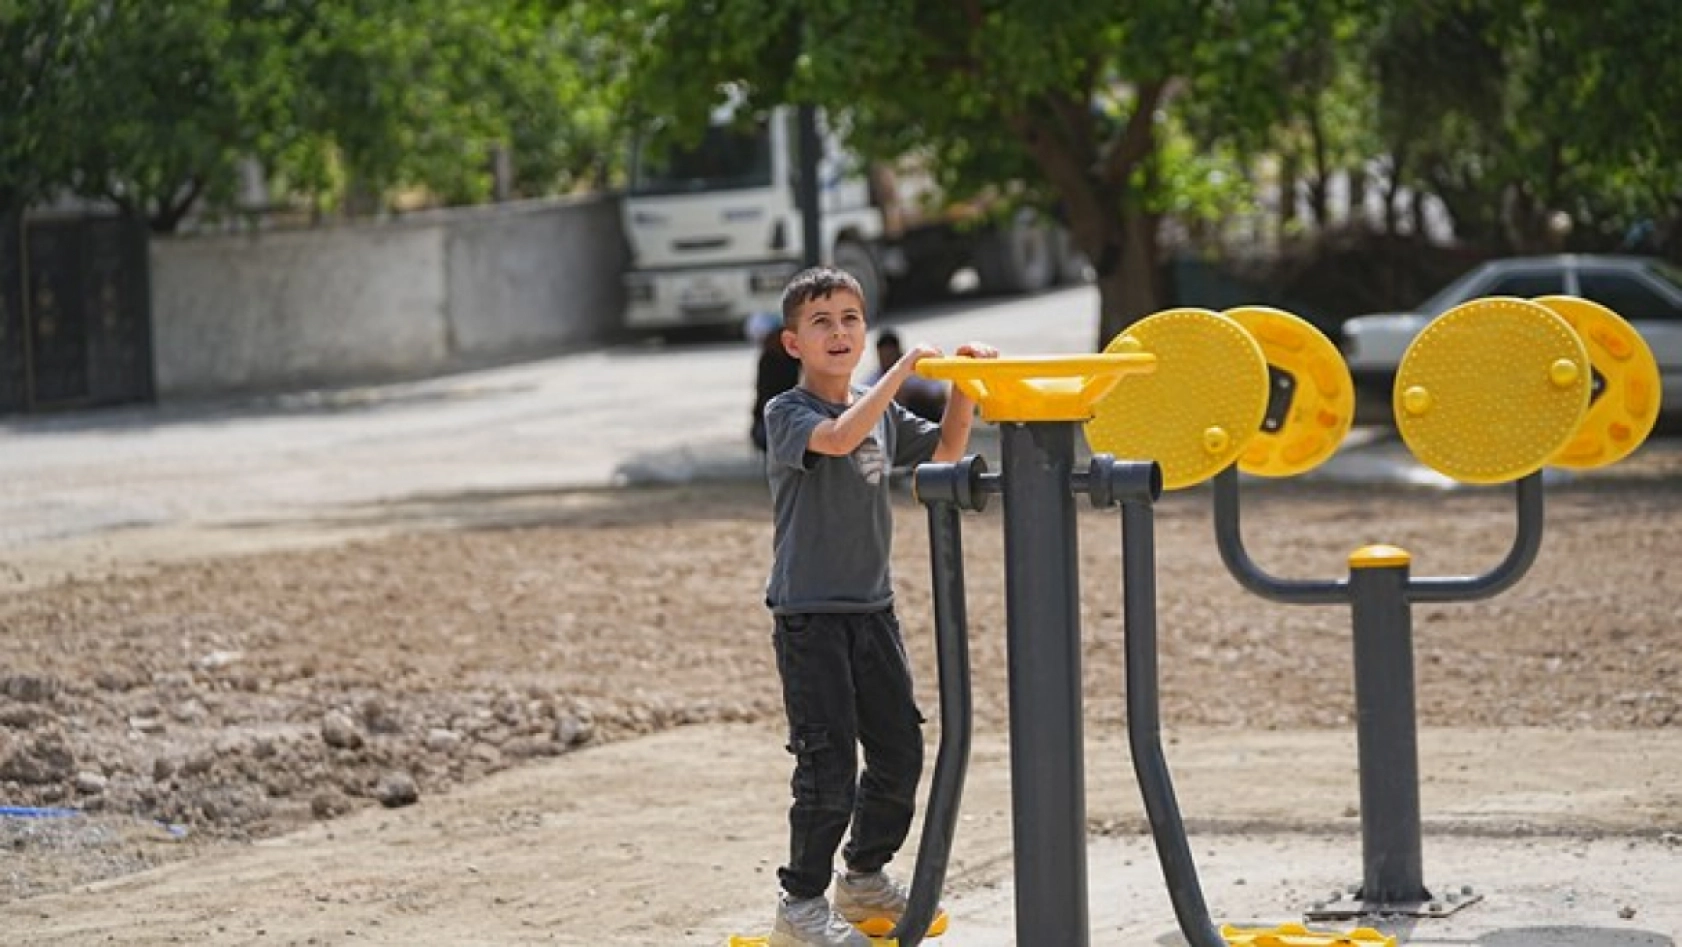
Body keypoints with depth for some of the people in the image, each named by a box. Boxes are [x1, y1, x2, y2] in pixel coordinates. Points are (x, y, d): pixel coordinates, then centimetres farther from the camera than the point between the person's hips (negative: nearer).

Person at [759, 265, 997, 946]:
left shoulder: (881, 411, 11)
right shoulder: (786, 414, -10)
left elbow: (946, 449, 20)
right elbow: (839, 437, -29)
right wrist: (904, 368, -27)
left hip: (872, 609, 7)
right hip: (809, 615, -7)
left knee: (900, 752, 10)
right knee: (829, 764, -8)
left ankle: (864, 878, 30)